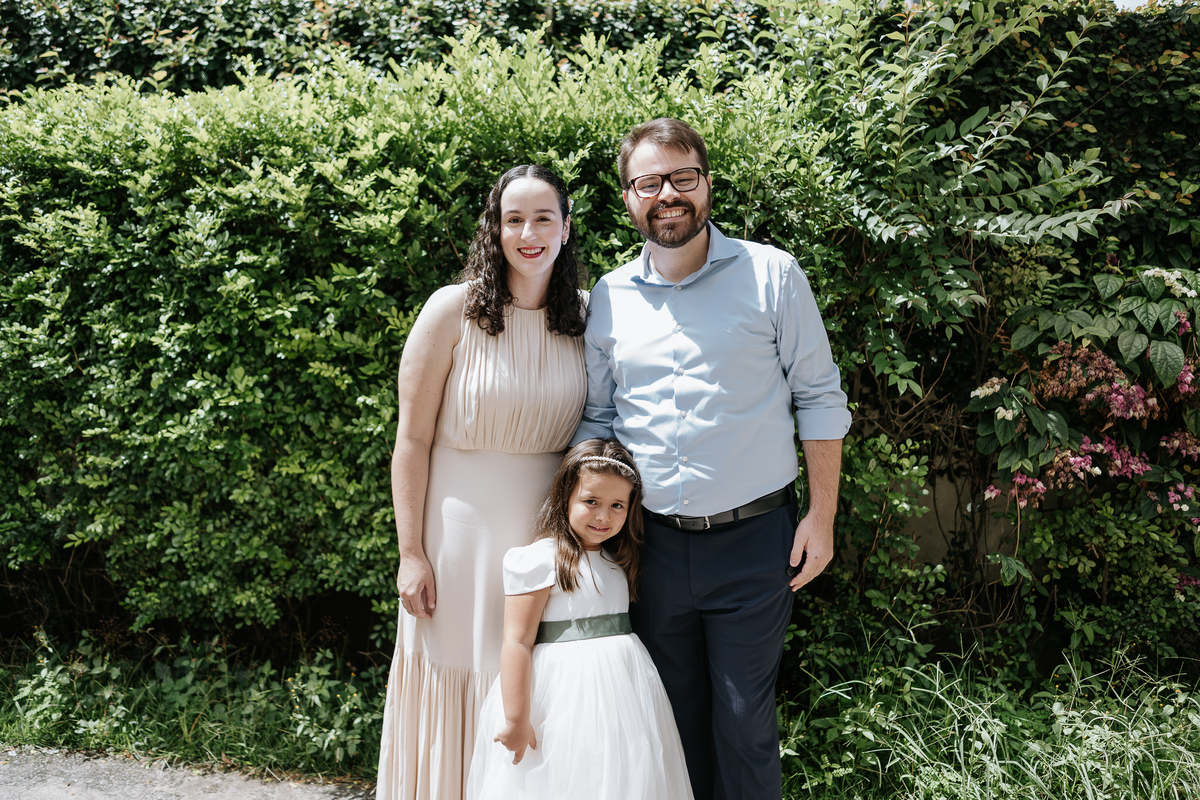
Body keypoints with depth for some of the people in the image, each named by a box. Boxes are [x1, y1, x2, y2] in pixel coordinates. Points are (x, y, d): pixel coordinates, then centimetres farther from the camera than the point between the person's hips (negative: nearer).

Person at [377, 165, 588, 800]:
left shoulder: (584, 317, 2)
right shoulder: (453, 311, -9)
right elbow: (412, 439, -8)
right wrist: (411, 553, -11)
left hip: (549, 528, 3)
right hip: (459, 526, -3)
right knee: (457, 686, 8)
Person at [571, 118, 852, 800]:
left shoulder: (772, 275, -4)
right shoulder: (609, 297, 4)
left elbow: (820, 397, -2)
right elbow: (595, 418, 12)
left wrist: (822, 519, -5)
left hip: (754, 540, -3)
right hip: (651, 541, 3)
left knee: (745, 721, 7)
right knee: (672, 716, 17)